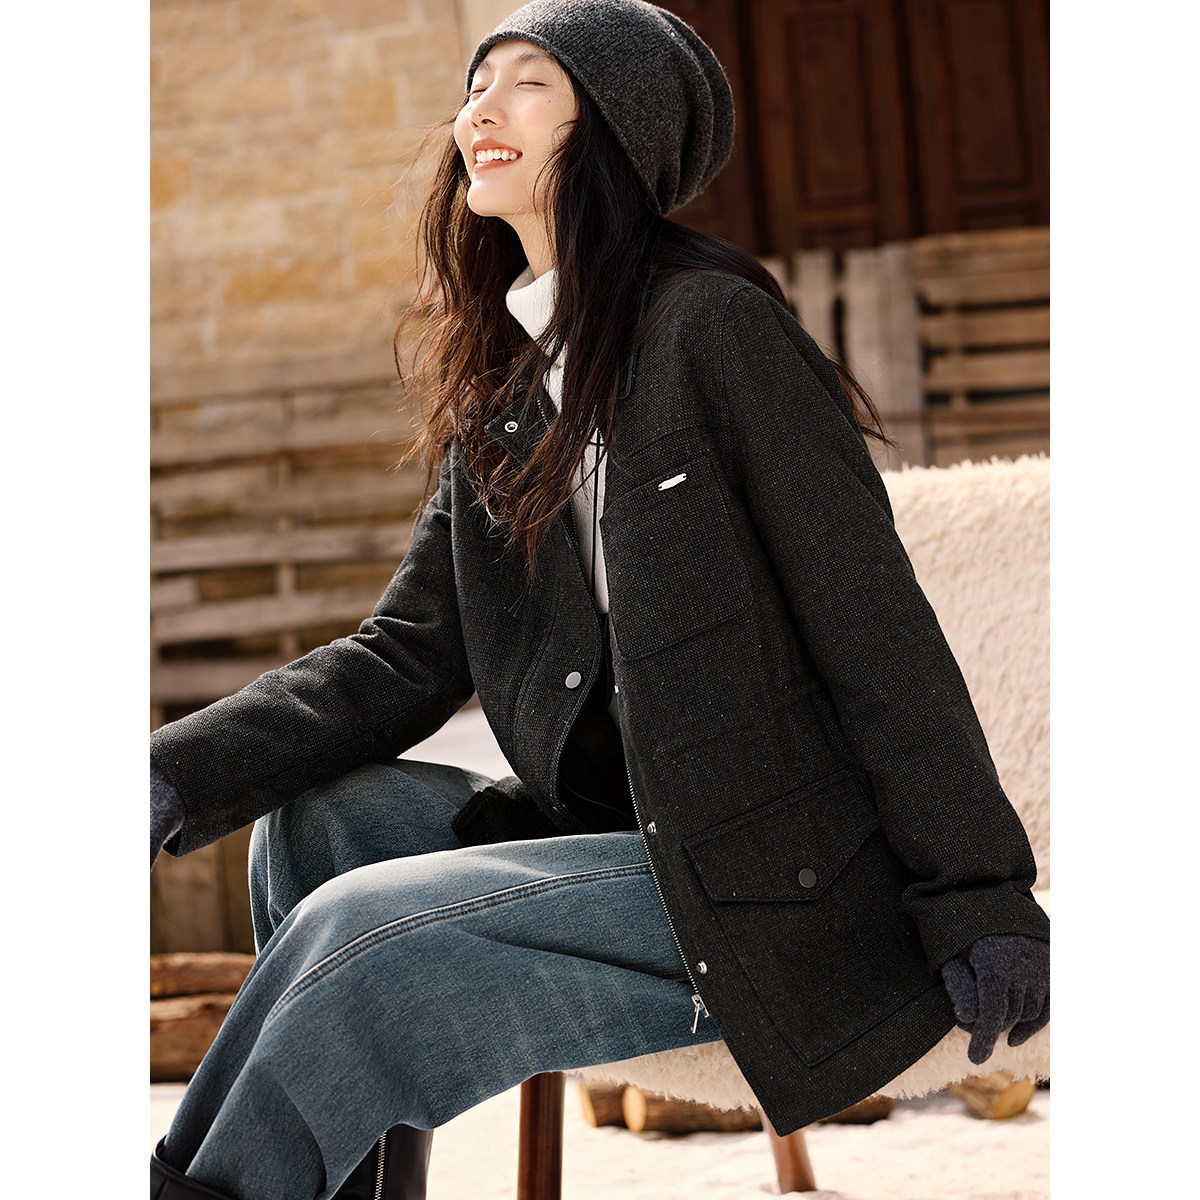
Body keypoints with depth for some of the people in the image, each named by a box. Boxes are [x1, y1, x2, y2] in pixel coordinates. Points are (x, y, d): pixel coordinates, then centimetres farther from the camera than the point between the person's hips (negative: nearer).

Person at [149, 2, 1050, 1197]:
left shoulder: (715, 325, -9)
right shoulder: (501, 393, 16)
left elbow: (873, 622, -13)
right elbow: (403, 656, 8)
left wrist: (980, 899, -16)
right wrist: (180, 775, -7)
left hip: (769, 887, -7)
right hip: (605, 836, 8)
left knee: (360, 931, -20)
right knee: (314, 816, -8)